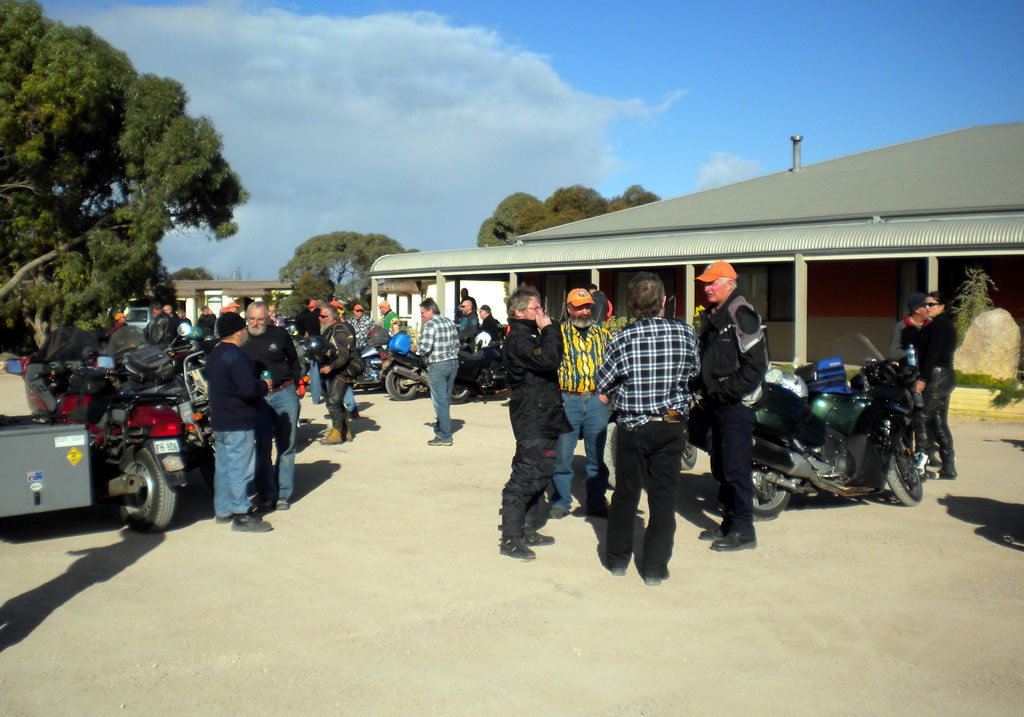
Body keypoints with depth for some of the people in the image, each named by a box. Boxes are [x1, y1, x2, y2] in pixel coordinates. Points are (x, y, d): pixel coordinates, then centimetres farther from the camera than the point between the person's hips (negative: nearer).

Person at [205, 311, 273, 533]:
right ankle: (241, 515, -3)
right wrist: (265, 385, -9)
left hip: (219, 420, 10)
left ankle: (223, 510, 24)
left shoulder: (214, 354, 13)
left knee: (224, 465, 16)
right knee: (241, 468, -6)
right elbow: (248, 388, -29)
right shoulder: (236, 356, -20)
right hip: (238, 424, -10)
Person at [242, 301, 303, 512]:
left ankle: (283, 494, 14)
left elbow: (293, 360, 13)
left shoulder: (280, 334, 2)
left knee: (286, 446, 5)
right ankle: (266, 495, 10)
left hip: (285, 394, 0)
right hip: (257, 399, 1)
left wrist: (297, 384, 7)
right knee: (263, 448, 1)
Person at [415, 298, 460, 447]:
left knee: (440, 401, -4)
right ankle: (440, 427, 32)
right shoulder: (450, 322, 10)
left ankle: (444, 436, -4)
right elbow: (456, 343, 13)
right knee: (446, 399, 18)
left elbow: (425, 347, -22)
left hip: (437, 366, -8)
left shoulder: (430, 324, -13)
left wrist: (416, 350, -2)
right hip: (453, 364, 8)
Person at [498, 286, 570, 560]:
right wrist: (549, 329, -19)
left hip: (545, 419, 11)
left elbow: (548, 365, 18)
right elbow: (549, 360, -29)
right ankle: (510, 539, -4)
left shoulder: (530, 336, 18)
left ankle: (527, 530, 27)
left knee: (539, 476, 17)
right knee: (525, 478, -9)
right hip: (533, 422, -11)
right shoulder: (518, 340, -16)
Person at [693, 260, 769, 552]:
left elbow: (756, 362, -20)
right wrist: (706, 389, 12)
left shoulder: (741, 314, -13)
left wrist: (728, 392, -18)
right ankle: (729, 522, 28)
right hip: (717, 405, 10)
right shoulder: (709, 317, 16)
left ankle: (743, 531, 3)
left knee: (735, 469, -5)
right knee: (720, 469, 16)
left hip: (735, 405, -10)